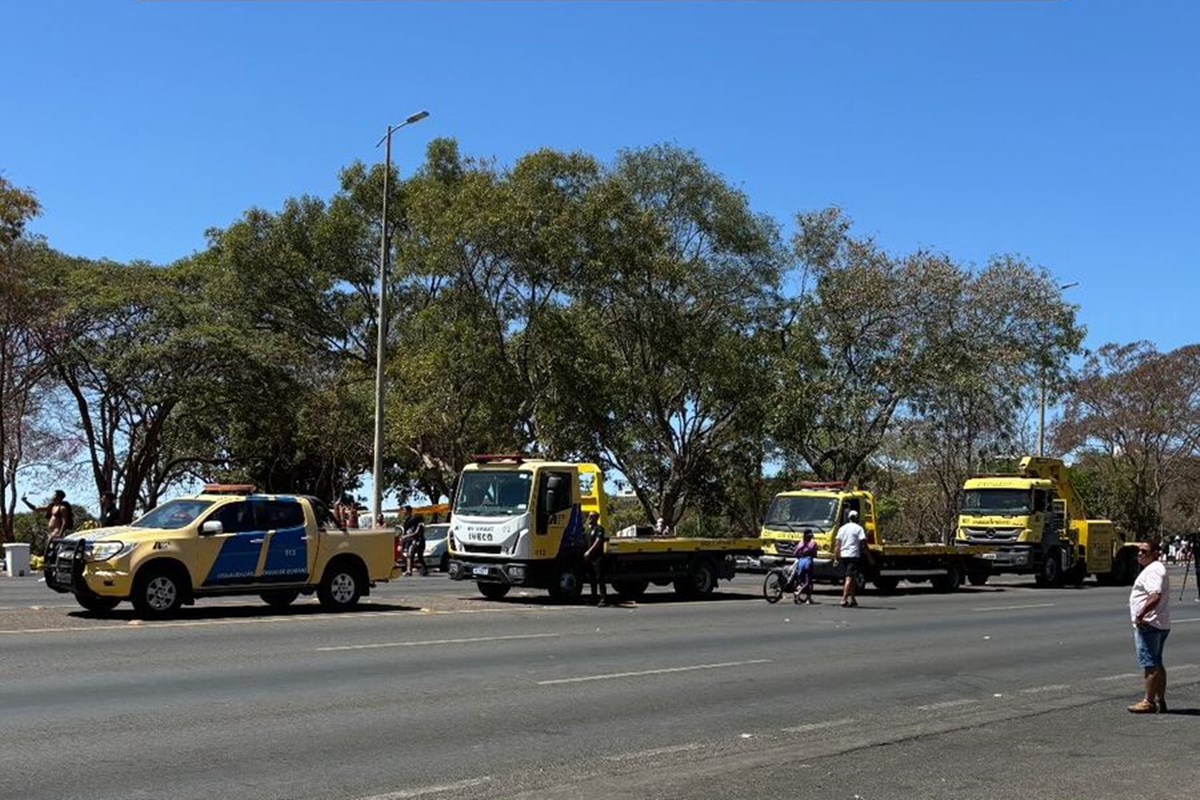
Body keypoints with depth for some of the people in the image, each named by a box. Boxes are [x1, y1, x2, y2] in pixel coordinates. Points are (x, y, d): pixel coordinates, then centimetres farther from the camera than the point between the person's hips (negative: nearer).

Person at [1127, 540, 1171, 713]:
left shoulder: (1153, 570, -17)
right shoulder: (1158, 568, 17)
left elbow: (1155, 596, -32)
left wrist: (1140, 615, -26)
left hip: (1148, 625, -11)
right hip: (1160, 625, 11)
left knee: (1149, 664, -5)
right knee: (1157, 664, 15)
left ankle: (1149, 702, 0)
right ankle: (1160, 701, 19)